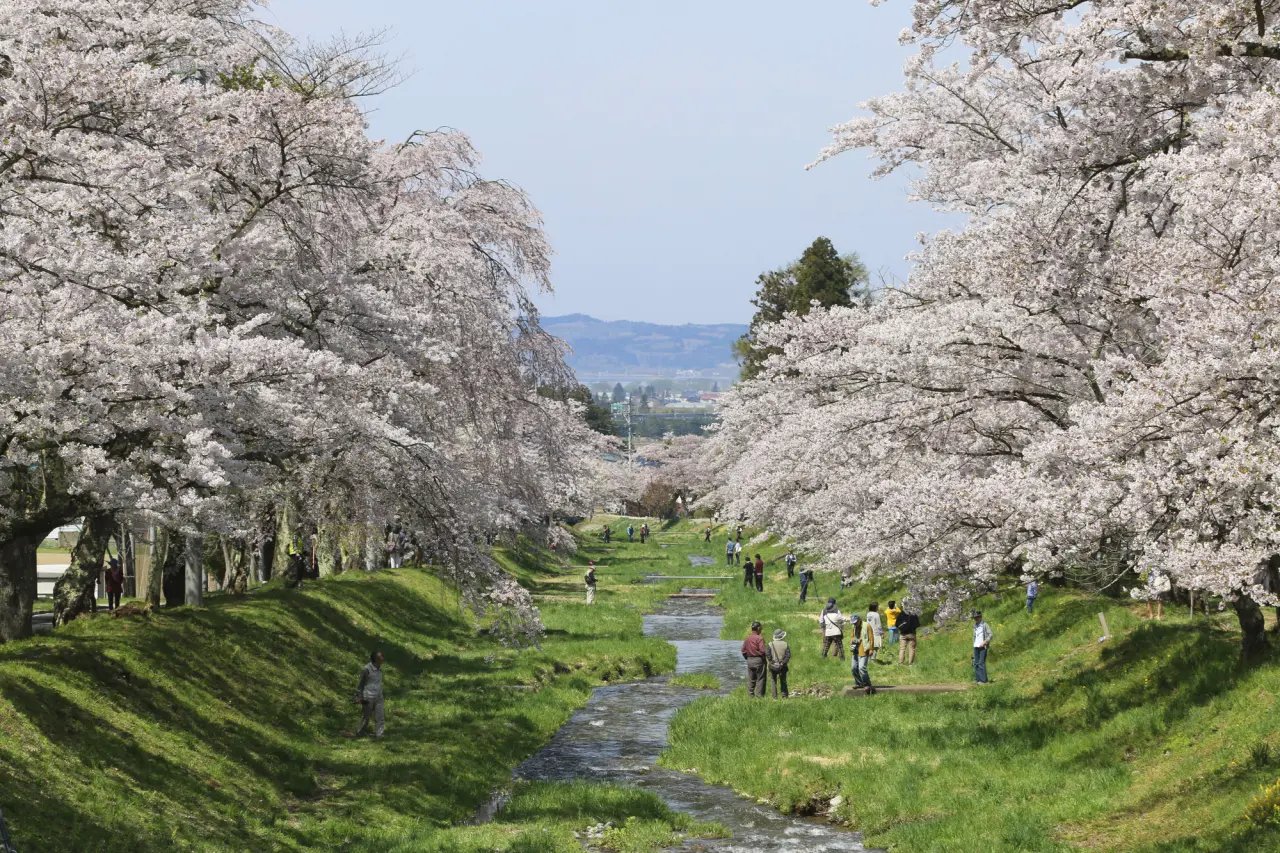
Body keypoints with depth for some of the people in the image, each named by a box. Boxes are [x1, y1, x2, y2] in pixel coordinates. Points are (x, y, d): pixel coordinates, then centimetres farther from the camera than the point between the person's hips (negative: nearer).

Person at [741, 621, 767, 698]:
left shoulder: (747, 638, 5)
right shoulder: (759, 638, -14)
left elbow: (743, 650, 8)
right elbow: (762, 650, -19)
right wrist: (763, 657, -1)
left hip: (749, 660, 6)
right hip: (758, 660, -6)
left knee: (750, 679, 13)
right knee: (760, 679, 2)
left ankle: (750, 695, 14)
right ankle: (759, 695, 0)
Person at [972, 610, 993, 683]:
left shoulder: (985, 625, -6)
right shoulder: (975, 625, 15)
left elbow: (990, 635, -10)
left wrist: (984, 642, -19)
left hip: (983, 647, -7)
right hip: (976, 646, 7)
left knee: (981, 663, -11)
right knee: (976, 663, 4)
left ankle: (983, 680, -10)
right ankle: (977, 679, 7)